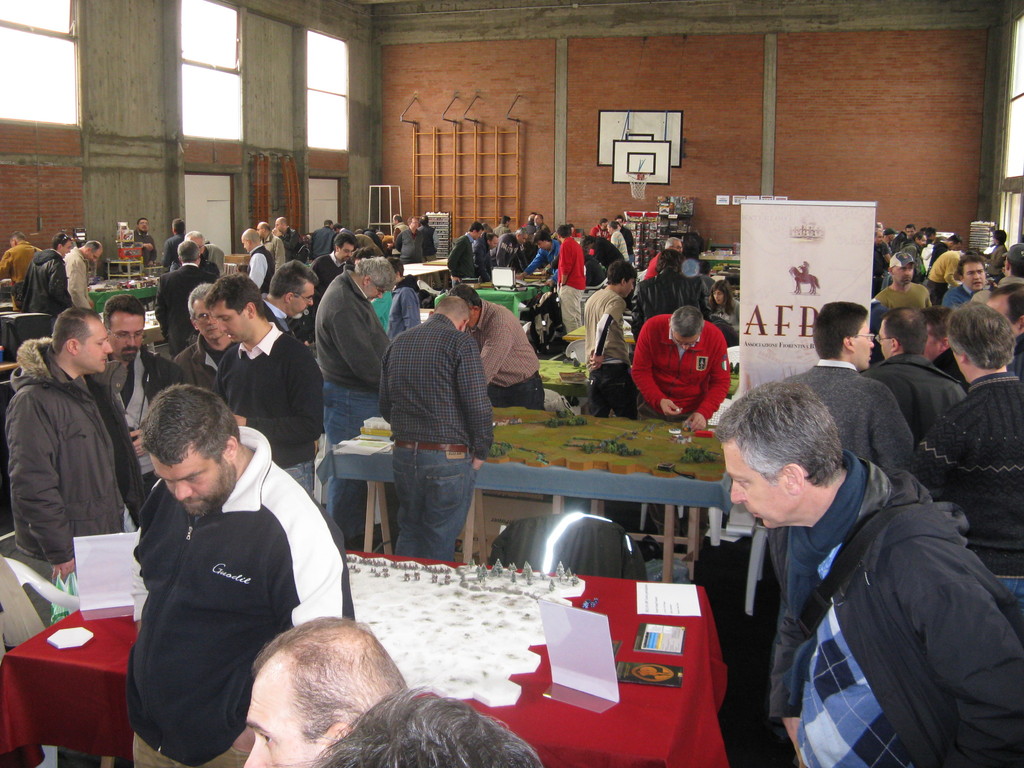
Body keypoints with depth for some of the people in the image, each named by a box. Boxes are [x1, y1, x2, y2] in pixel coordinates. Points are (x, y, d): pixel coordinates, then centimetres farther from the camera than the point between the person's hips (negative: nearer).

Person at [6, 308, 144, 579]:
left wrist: (135, 511, 17)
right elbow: (32, 486, -21)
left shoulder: (97, 388, 12)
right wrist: (60, 554, -20)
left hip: (110, 533, 8)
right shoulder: (33, 402, -18)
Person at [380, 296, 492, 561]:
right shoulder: (460, 342, -9)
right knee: (440, 544, 6)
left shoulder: (397, 343, 11)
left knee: (409, 533, 20)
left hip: (403, 454, 6)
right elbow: (479, 405, -15)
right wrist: (480, 452, -2)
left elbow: (385, 406, 18)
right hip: (448, 457, -6)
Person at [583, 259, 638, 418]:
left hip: (594, 370, 8)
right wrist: (599, 355, -17)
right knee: (627, 421, 3)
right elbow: (603, 326, -27)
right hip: (615, 367, -8)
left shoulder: (591, 299, 16)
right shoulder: (617, 300, -11)